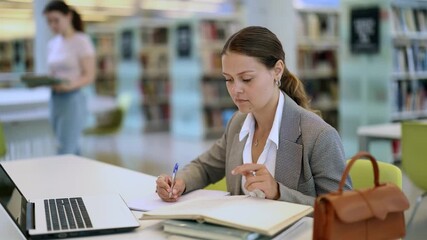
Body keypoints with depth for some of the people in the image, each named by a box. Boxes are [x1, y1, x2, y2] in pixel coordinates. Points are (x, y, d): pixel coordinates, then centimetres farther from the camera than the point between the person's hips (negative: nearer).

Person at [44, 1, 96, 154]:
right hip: (55, 100, 7)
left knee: (65, 153, -9)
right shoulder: (52, 44, 13)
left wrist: (70, 85, -29)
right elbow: (52, 74, 17)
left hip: (73, 100, -6)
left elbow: (89, 76, -10)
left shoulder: (81, 41, -7)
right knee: (72, 151, 10)